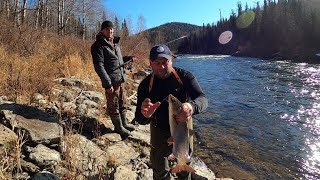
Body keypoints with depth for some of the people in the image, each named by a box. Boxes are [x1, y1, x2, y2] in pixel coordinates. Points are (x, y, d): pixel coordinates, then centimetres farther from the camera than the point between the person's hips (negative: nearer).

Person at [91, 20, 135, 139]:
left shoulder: (114, 43, 14)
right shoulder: (99, 46, -11)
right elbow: (99, 66, -18)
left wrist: (129, 58, 15)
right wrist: (107, 83, -21)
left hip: (120, 79, 8)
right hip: (111, 81, -8)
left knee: (122, 103, 18)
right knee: (113, 105, 5)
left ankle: (124, 124, 34)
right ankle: (119, 127, 20)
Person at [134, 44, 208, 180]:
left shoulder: (185, 76, -18)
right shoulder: (146, 84, -16)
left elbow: (202, 99, -27)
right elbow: (139, 119, -19)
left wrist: (192, 107, -52)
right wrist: (145, 115, -44)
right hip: (159, 132, 0)